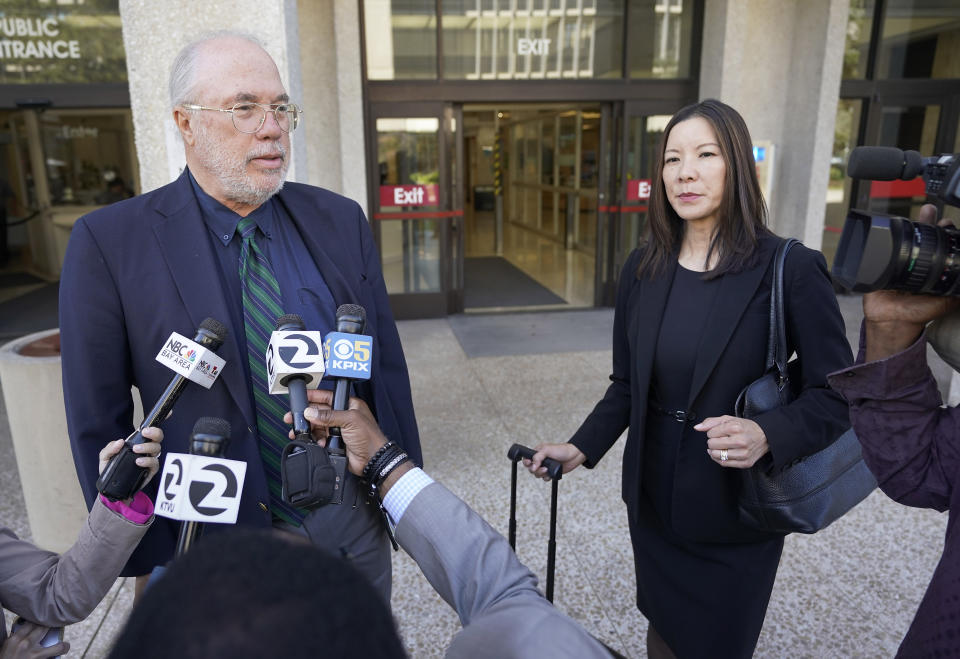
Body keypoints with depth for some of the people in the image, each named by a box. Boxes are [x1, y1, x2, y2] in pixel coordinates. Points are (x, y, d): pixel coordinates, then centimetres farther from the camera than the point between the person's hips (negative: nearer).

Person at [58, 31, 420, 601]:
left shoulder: (341, 222, -4)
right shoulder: (108, 244, -11)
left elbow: (388, 368, -1)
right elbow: (99, 420, -7)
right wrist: (148, 564, -6)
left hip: (354, 524, 3)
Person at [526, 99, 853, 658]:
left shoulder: (791, 270, -15)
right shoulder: (643, 269, -2)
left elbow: (836, 396, -11)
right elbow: (628, 385, 5)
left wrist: (768, 435, -28)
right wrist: (582, 448, -4)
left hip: (737, 513, -3)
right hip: (653, 503, 4)